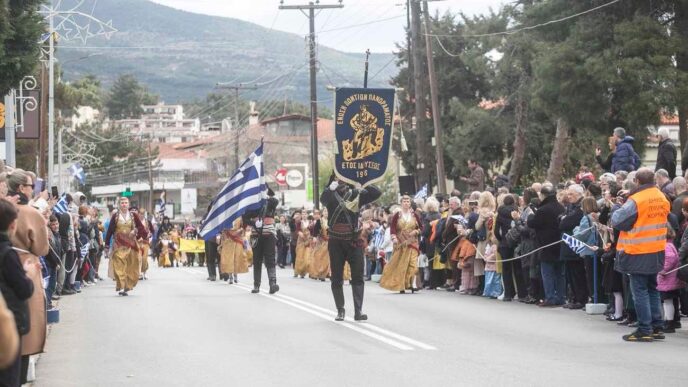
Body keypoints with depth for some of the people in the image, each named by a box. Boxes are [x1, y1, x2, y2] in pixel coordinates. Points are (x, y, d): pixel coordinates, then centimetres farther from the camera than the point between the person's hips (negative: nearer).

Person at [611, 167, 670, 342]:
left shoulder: (635, 200, -18)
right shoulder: (662, 198, 3)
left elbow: (616, 221, -15)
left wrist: (619, 209, 4)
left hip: (638, 253, -7)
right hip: (657, 251, 7)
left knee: (640, 291, 0)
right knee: (652, 289, 17)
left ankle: (645, 330, -1)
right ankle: (657, 326, 19)